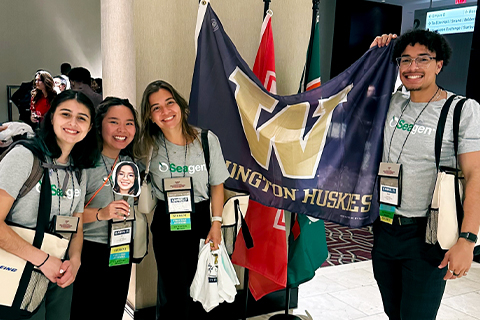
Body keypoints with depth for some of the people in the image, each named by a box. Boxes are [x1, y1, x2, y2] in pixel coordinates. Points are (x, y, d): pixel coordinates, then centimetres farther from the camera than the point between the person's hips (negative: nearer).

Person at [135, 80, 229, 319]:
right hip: (166, 223, 0)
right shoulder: (149, 147, -8)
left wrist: (216, 224, -3)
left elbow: (217, 185, -1)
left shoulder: (206, 139, -9)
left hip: (201, 220, 0)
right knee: (174, 291, 6)